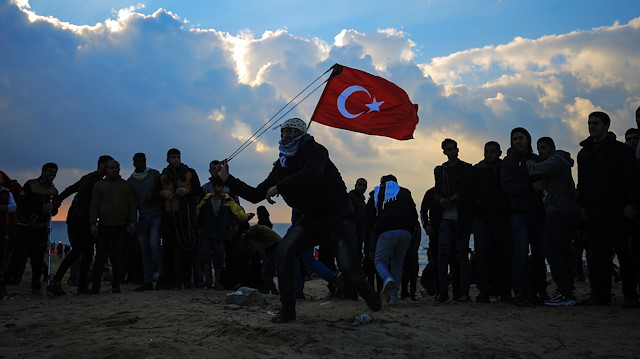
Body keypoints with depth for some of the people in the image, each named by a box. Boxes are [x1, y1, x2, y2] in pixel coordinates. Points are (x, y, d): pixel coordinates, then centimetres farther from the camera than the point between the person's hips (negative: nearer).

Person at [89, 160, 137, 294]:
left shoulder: (127, 185, 13)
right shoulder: (99, 186, 9)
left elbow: (133, 205, 10)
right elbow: (94, 206, 5)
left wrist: (132, 222, 0)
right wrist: (93, 224, -4)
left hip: (121, 227, 1)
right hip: (103, 227, -1)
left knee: (118, 258, 2)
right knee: (100, 257, -2)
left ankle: (116, 286, 8)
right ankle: (95, 287, 2)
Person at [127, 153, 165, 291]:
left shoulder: (154, 174, 3)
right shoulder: (130, 181, 10)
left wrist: (154, 198, -11)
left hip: (156, 215, -3)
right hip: (143, 217, 4)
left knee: (154, 244, -19)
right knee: (145, 249, 3)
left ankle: (162, 274, -1)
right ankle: (148, 281, 6)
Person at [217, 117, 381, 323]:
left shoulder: (313, 150, -12)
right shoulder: (281, 167, 9)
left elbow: (313, 174, -35)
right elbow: (255, 195, 12)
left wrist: (278, 187, -28)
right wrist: (227, 179, 8)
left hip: (339, 218, -6)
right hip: (311, 219, 6)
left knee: (348, 267, -21)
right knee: (284, 250, -16)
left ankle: (367, 294, 15)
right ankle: (288, 309, -6)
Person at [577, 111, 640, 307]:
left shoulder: (620, 149, 2)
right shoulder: (584, 153, 17)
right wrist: (582, 205, 12)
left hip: (618, 212, -5)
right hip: (594, 215, 5)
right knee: (597, 256, 3)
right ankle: (601, 294, 8)